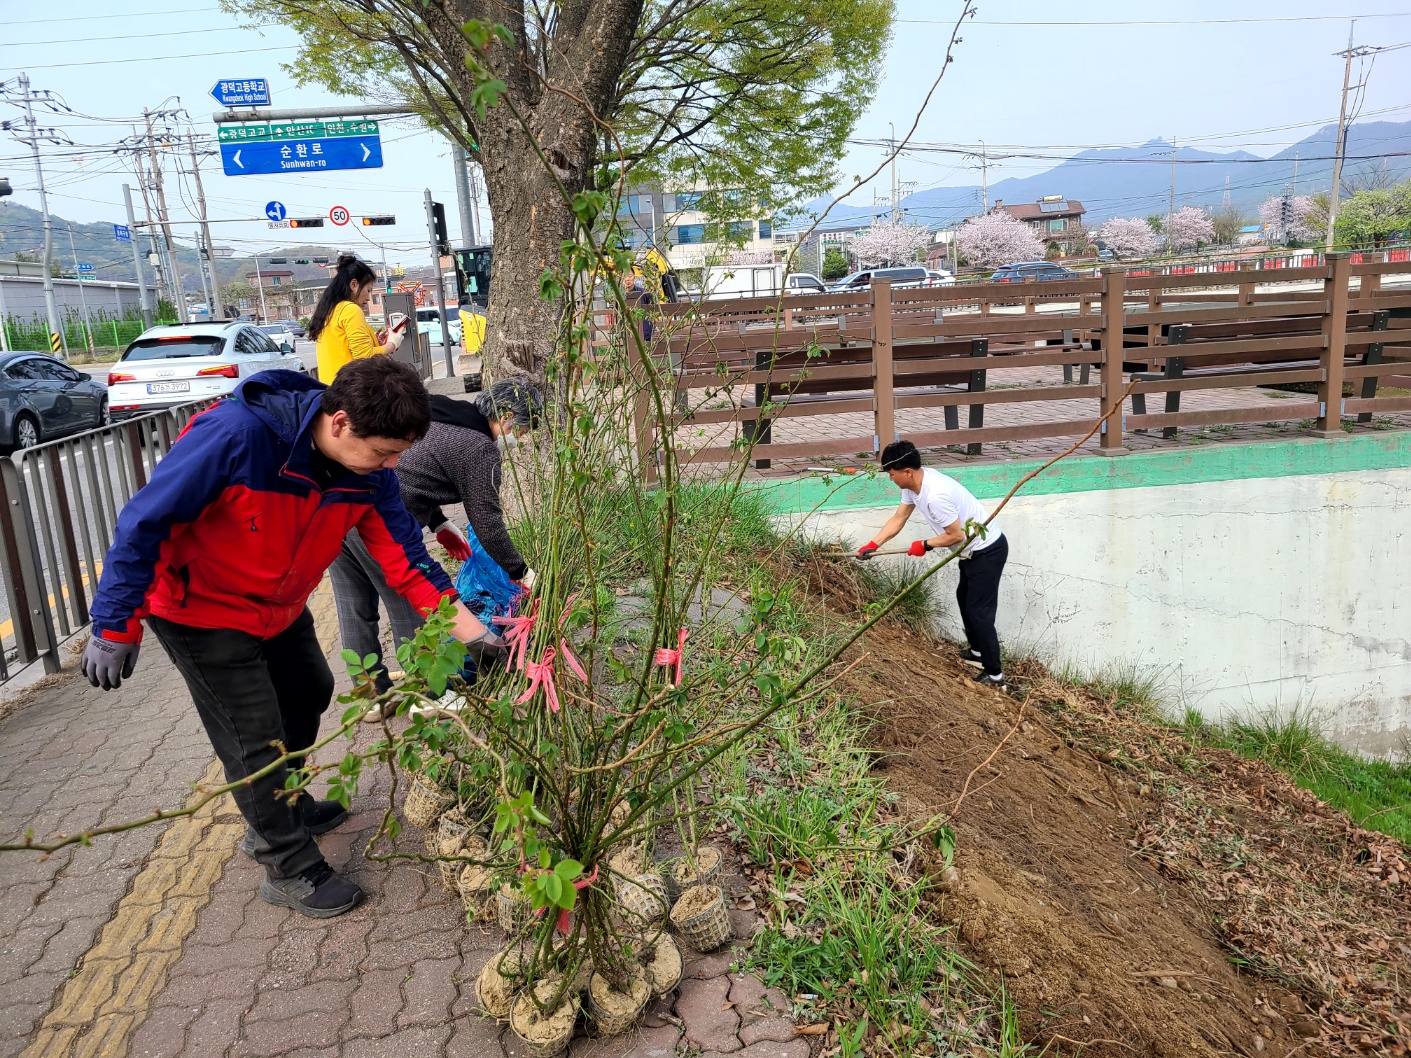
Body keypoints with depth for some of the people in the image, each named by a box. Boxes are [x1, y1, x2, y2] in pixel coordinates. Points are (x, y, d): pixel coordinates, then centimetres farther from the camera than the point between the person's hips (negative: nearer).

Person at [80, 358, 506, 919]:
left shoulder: (369, 471, -17)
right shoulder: (237, 435, -37)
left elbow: (406, 556, -12)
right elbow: (144, 522, -28)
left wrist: (468, 627, -21)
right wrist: (116, 627, -22)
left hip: (280, 606, 7)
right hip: (201, 609, -7)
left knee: (309, 694, 21)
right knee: (255, 738, -2)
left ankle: (287, 808, 47)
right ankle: (290, 867, 18)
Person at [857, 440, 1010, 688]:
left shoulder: (936, 495, -34)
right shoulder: (914, 482, -4)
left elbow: (956, 535, -26)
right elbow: (898, 519, 6)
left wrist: (925, 545, -11)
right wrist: (873, 545, -2)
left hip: (988, 550, -10)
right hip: (973, 550, 10)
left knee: (979, 610, -6)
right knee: (964, 598, 24)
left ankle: (995, 674, 4)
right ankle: (977, 652, 41)